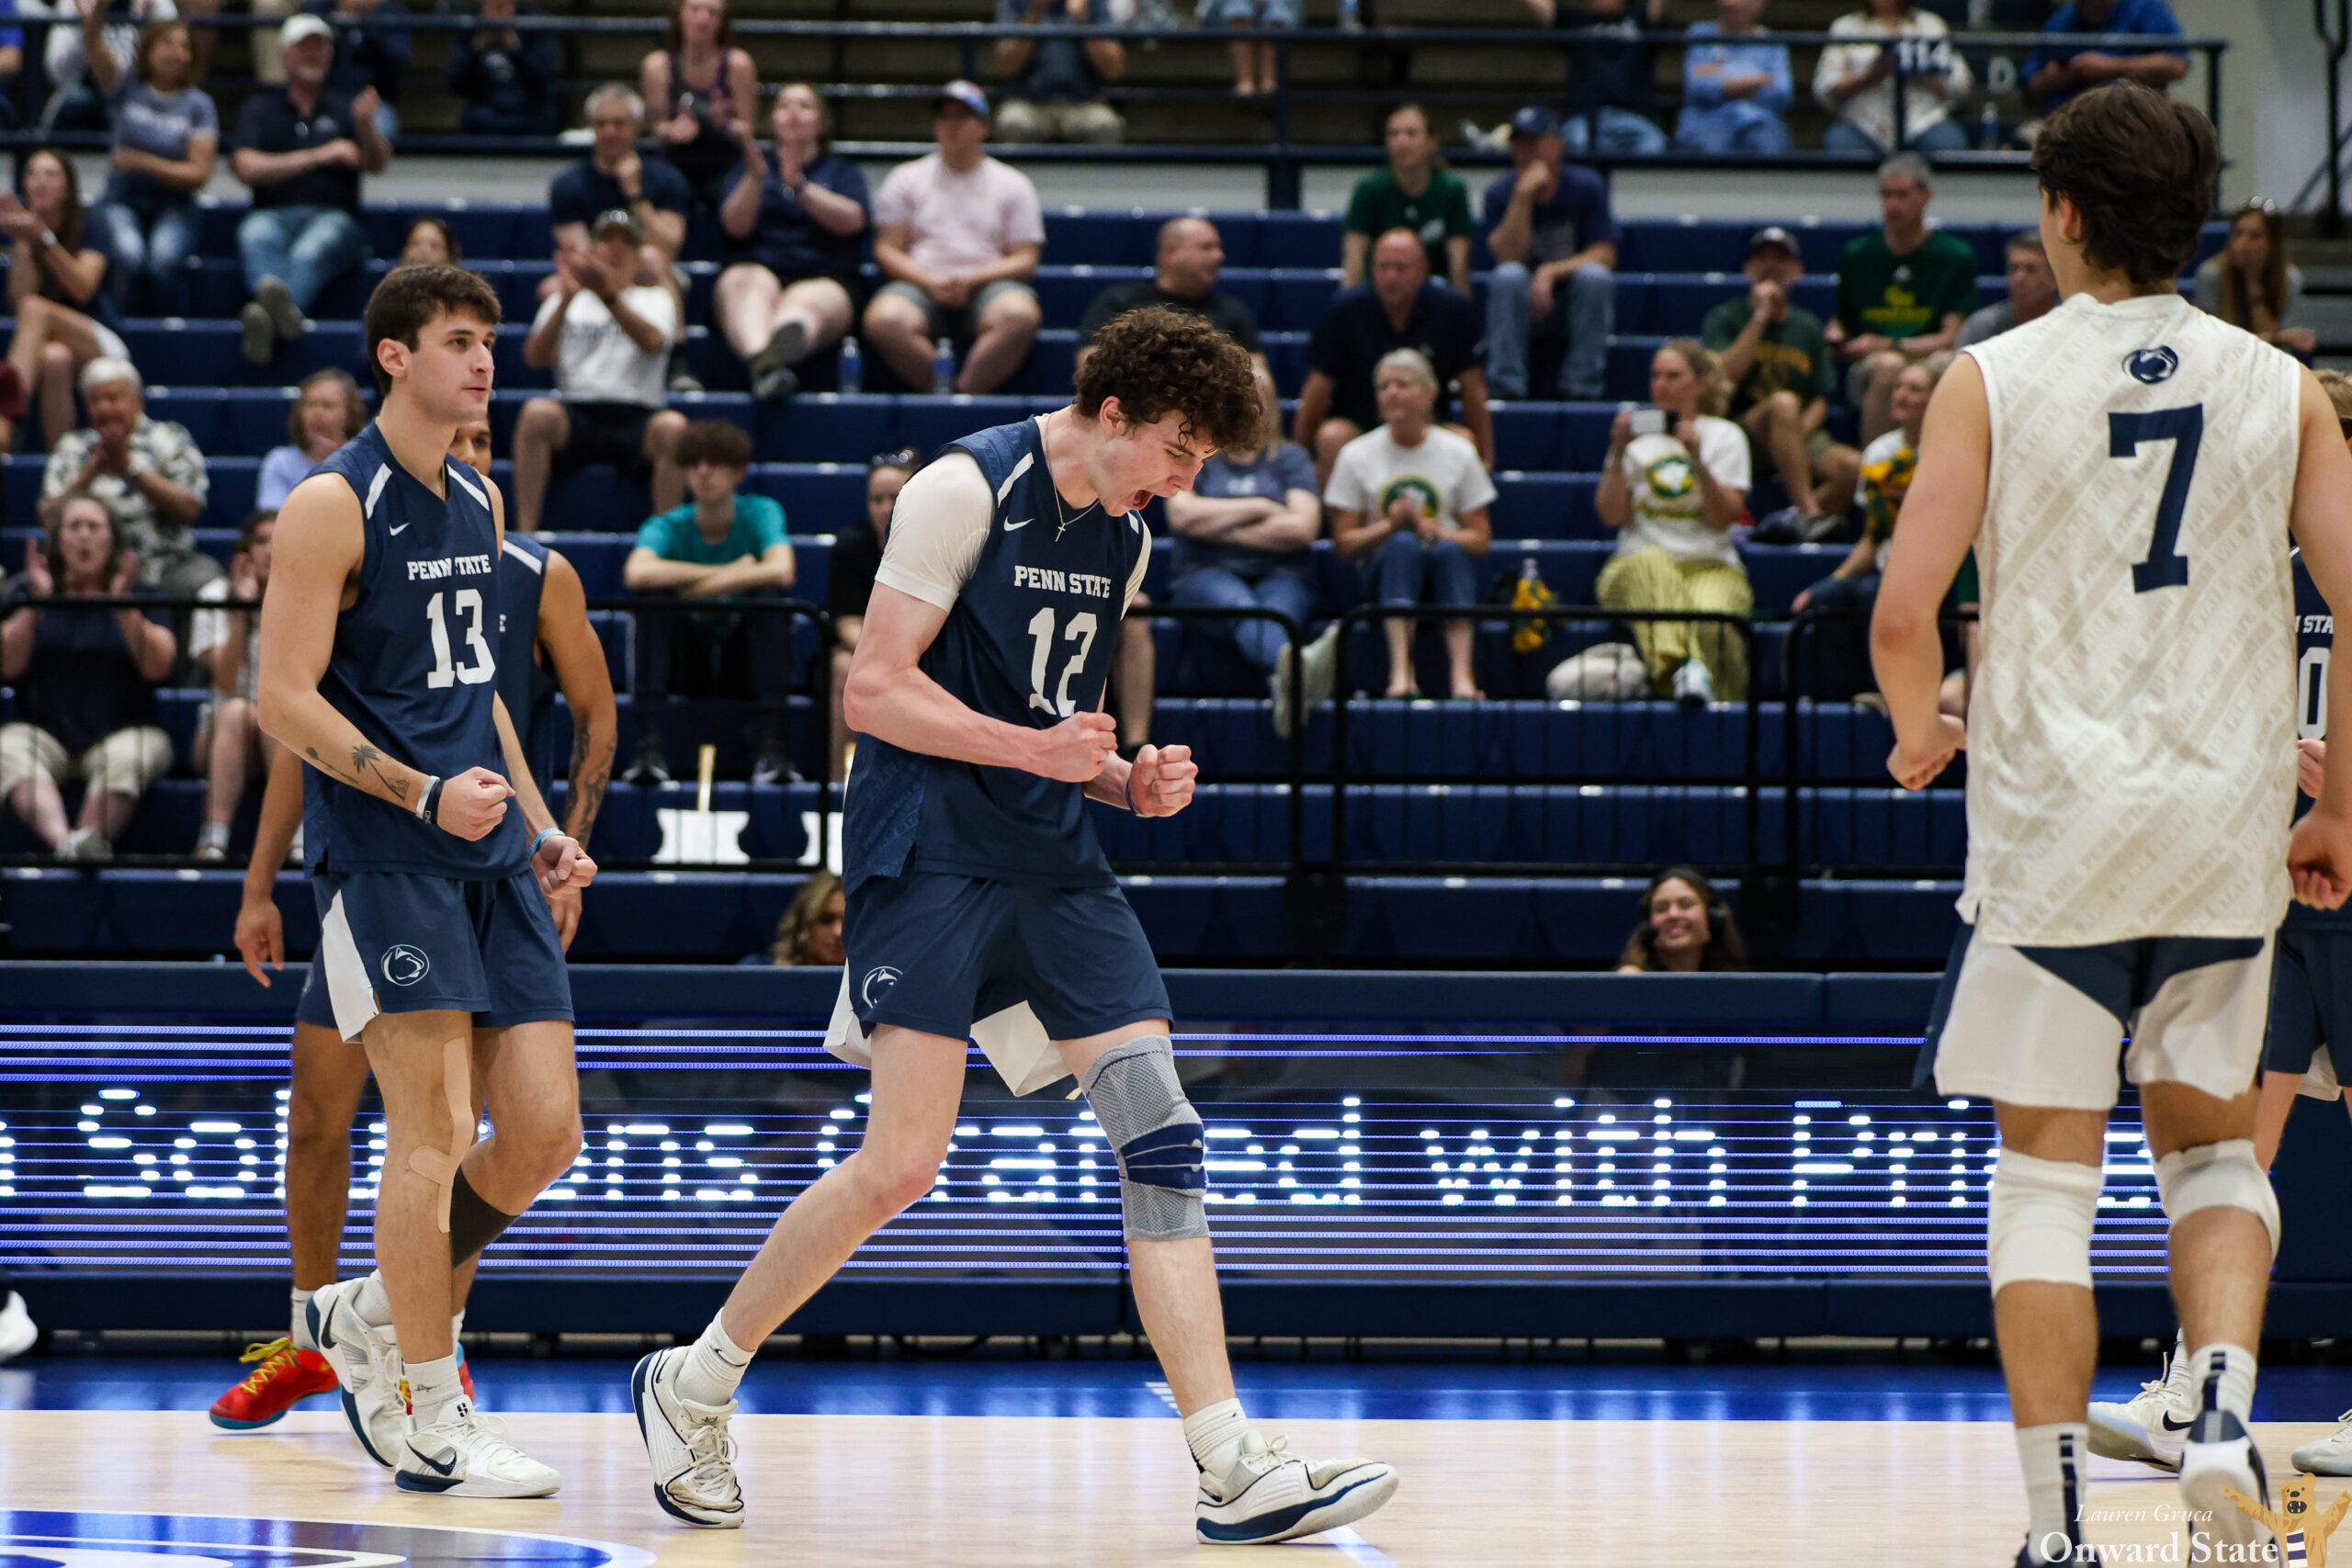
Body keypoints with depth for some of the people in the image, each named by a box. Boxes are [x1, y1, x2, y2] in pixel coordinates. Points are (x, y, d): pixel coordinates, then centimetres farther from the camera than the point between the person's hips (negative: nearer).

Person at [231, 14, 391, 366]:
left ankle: (269, 322, -69)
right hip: (274, 214, 1)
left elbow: (378, 164, 4)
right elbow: (249, 169, 3)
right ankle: (281, 309, -68)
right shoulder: (260, 108, 19)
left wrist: (366, 125, -18)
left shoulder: (343, 108, 20)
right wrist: (317, 156, -4)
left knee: (312, 250, -38)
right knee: (255, 238, -37)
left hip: (334, 217, -1)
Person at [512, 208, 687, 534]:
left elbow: (653, 342, -7)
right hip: (576, 415, 1)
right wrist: (566, 300, -12)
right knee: (537, 413, -33)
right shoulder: (565, 301, 21)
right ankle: (524, 532, -32)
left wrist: (607, 294, -22)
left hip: (637, 420, 0)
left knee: (672, 427, -34)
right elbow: (536, 357, 3)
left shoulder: (655, 298, 18)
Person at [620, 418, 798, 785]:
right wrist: (729, 573, -22)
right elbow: (636, 573, -29)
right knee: (653, 593, -24)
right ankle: (648, 747, -33)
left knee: (770, 592, -27)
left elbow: (781, 571, -26)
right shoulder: (669, 527, -4)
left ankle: (769, 745, -36)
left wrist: (697, 588, -22)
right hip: (686, 665, 1)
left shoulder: (760, 514, -4)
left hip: (746, 663, -1)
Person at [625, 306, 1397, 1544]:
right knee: (901, 1165, -14)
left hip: (1052, 864, 8)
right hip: (926, 858, -7)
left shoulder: (1122, 536, 14)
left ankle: (1233, 1471, -9)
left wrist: (1130, 782, 6)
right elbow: (876, 693, -13)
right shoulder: (969, 489, -10)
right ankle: (691, 1386, 6)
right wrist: (1035, 747, -22)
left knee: (1160, 1137, -5)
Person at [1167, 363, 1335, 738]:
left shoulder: (1290, 458, 19)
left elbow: (1303, 527, 1)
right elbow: (1182, 514, -2)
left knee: (1276, 611, -37)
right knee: (1241, 608, -39)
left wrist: (1226, 530, 0)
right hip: (1207, 574, -2)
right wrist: (1256, 509, 1)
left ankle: (1285, 683, -74)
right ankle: (1300, 665, -76)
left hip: (1280, 576, 2)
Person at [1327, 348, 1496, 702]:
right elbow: (1344, 543, 4)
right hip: (1385, 573, -1)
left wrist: (1438, 533, -14)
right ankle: (1401, 671, -51)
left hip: (1448, 570, 1)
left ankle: (1461, 673, -48)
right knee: (1403, 544, -35)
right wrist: (1390, 526, -13)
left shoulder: (1459, 453, 10)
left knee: (1448, 550, -35)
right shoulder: (1357, 456, 9)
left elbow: (1481, 540, 6)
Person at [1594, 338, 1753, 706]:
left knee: (1712, 618, -38)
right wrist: (1618, 453, -8)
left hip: (1710, 568, 0)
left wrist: (1697, 458, -13)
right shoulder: (1637, 435, 15)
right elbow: (1612, 515, 3)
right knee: (1652, 564, -40)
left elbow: (1723, 517, -2)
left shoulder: (1725, 436, 12)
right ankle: (1681, 665, -61)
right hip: (1637, 565, 0)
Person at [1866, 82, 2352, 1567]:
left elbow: (1904, 613, -9)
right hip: (2227, 826, 2)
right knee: (2211, 1145, 17)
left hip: (2054, 820, -2)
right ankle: (2225, 1406, -8)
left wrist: (1922, 731, 13)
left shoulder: (1994, 378, -4)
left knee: (2047, 1171, 4)